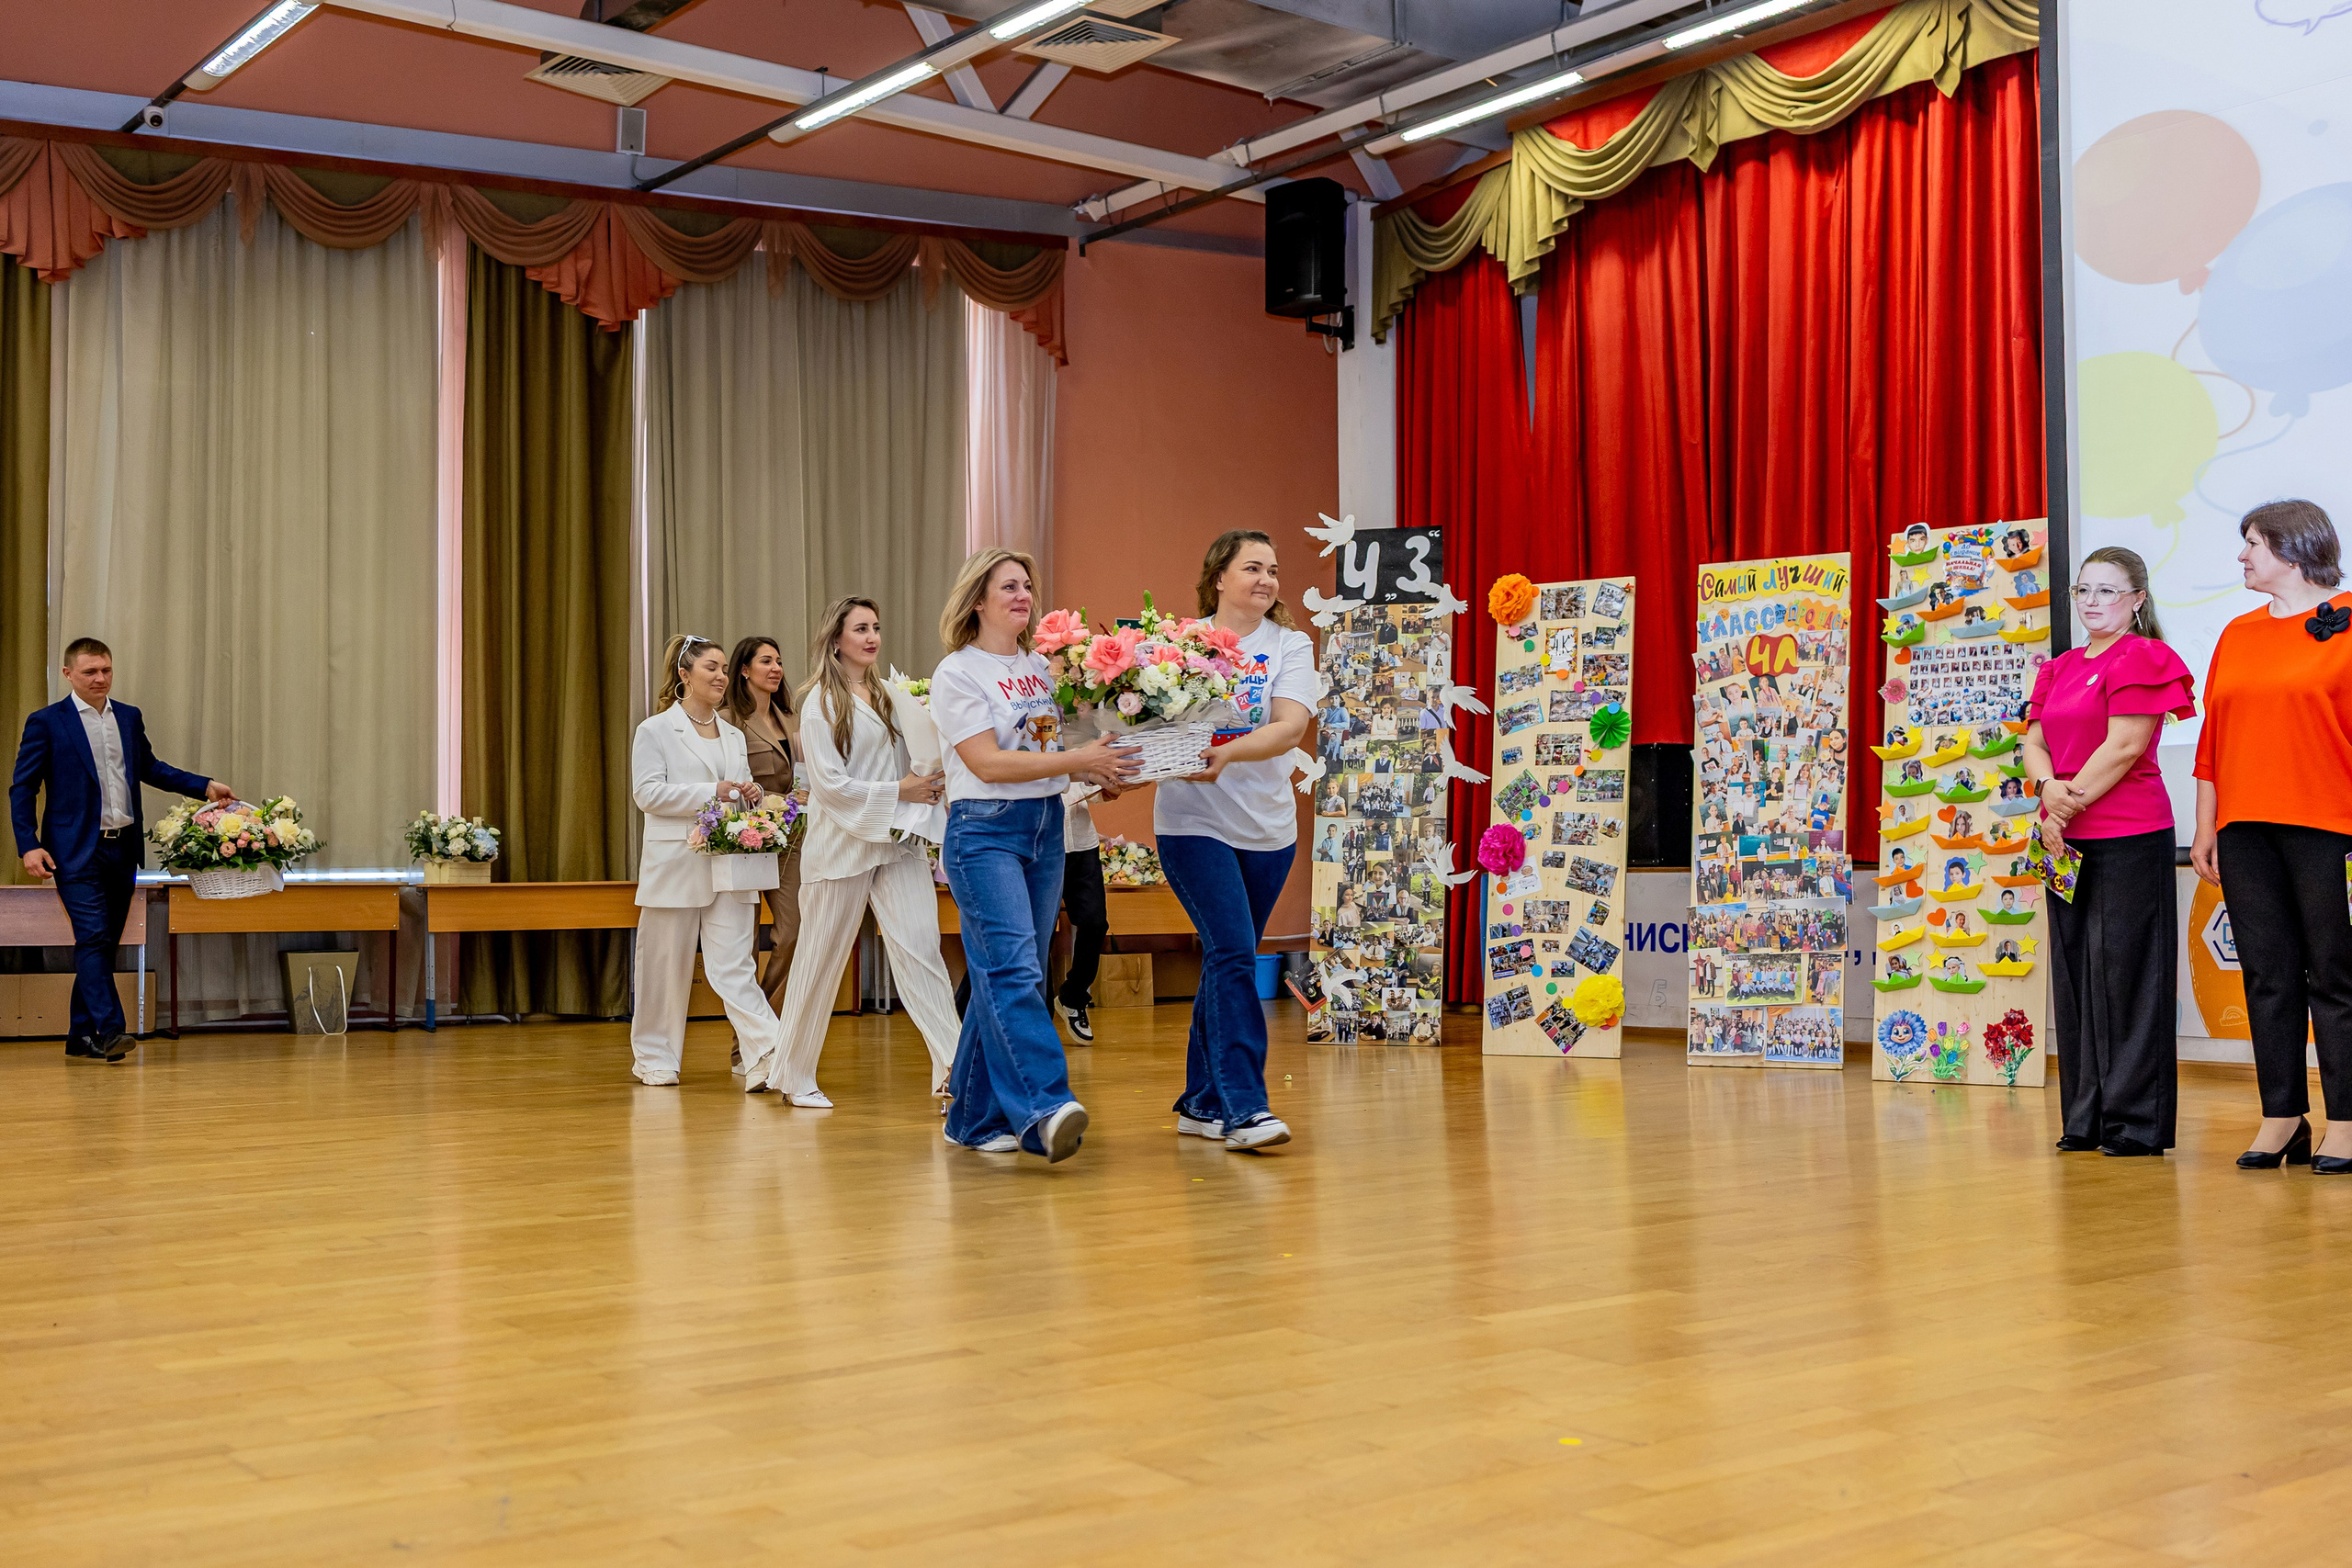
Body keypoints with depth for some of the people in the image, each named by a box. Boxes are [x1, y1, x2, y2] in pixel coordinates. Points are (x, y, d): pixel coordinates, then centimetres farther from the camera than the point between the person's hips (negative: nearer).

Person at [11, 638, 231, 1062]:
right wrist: (28, 846, -12)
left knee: (104, 943, 8)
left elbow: (149, 768, 24)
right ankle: (109, 1031, -20)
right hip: (77, 851, -5)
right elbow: (22, 789, -2)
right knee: (93, 937, -16)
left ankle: (81, 1038, 16)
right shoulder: (46, 722, -3)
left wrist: (205, 786, 12)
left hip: (123, 848, 5)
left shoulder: (129, 717, 12)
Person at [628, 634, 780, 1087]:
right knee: (667, 966, 5)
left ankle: (767, 1053, -15)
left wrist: (750, 794, 1)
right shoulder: (656, 730, 1)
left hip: (730, 862, 4)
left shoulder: (734, 735, 18)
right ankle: (655, 1057, 18)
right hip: (676, 863, -4)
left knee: (734, 965, -4)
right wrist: (710, 792, -16)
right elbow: (647, 792, -9)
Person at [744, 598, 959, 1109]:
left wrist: (927, 781, -1)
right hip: (843, 844, -4)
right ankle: (792, 1076, 21)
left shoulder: (887, 695, 13)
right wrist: (898, 791, -14)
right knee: (821, 960, 6)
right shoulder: (821, 702, -4)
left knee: (920, 948, -8)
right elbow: (829, 783, -12)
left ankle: (952, 1067, -13)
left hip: (898, 842, 5)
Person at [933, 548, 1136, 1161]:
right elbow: (988, 763, -14)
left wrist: (1099, 775, 1)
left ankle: (975, 1119, 15)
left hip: (1046, 831, 7)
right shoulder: (957, 672, -5)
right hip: (985, 832, -7)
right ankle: (1043, 1109, -28)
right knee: (1012, 967, -18)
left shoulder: (1041, 668, 15)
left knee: (1007, 973, 7)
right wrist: (1077, 760, -17)